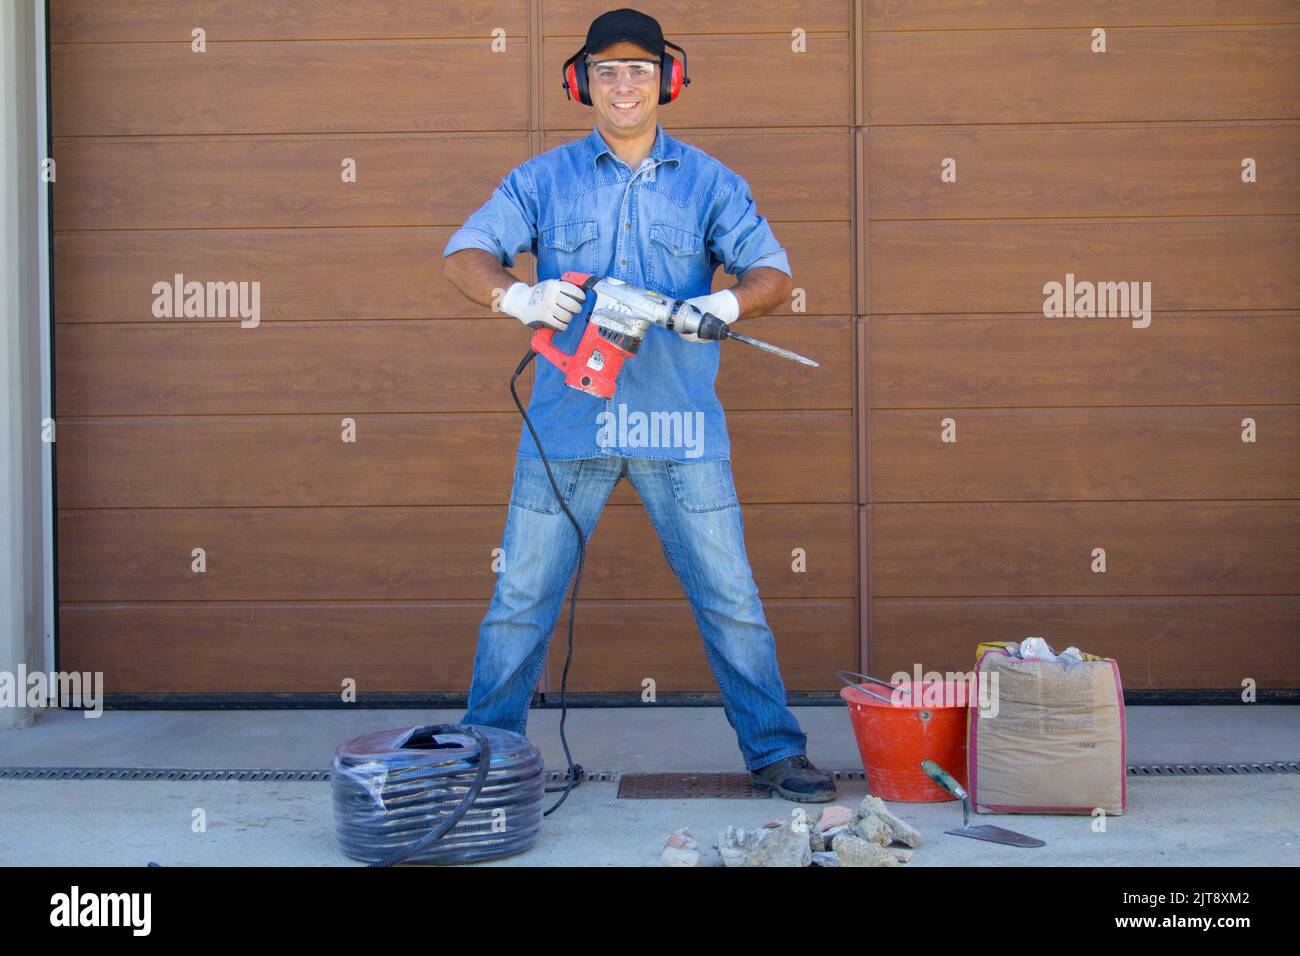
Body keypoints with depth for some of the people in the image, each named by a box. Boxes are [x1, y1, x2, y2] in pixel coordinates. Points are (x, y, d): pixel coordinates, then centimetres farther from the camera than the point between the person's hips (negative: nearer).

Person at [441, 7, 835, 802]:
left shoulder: (709, 184, 8)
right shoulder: (544, 180, 9)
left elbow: (773, 274, 2)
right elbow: (464, 253, 3)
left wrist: (729, 303, -21)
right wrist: (518, 296, -18)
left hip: (680, 424, 0)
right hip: (569, 421, 0)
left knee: (731, 596, 3)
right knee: (521, 597, 4)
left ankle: (777, 753, 17)